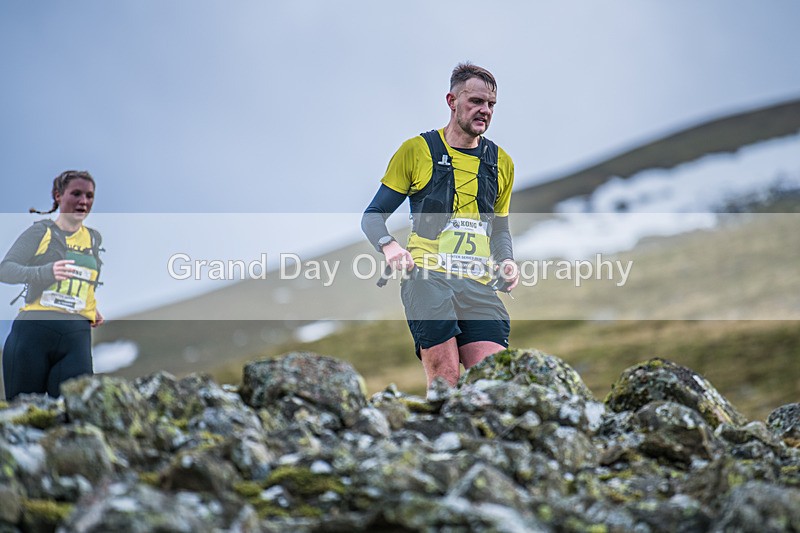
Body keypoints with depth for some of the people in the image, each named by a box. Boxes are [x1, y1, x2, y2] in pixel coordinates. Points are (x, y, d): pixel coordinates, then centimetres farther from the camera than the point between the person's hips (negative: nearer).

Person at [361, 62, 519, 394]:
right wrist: (389, 245, -12)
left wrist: (506, 261, 9)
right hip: (427, 276, -3)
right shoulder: (417, 150, 7)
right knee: (446, 381, -16)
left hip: (479, 286, 4)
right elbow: (372, 216, 10)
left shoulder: (501, 163, 18)